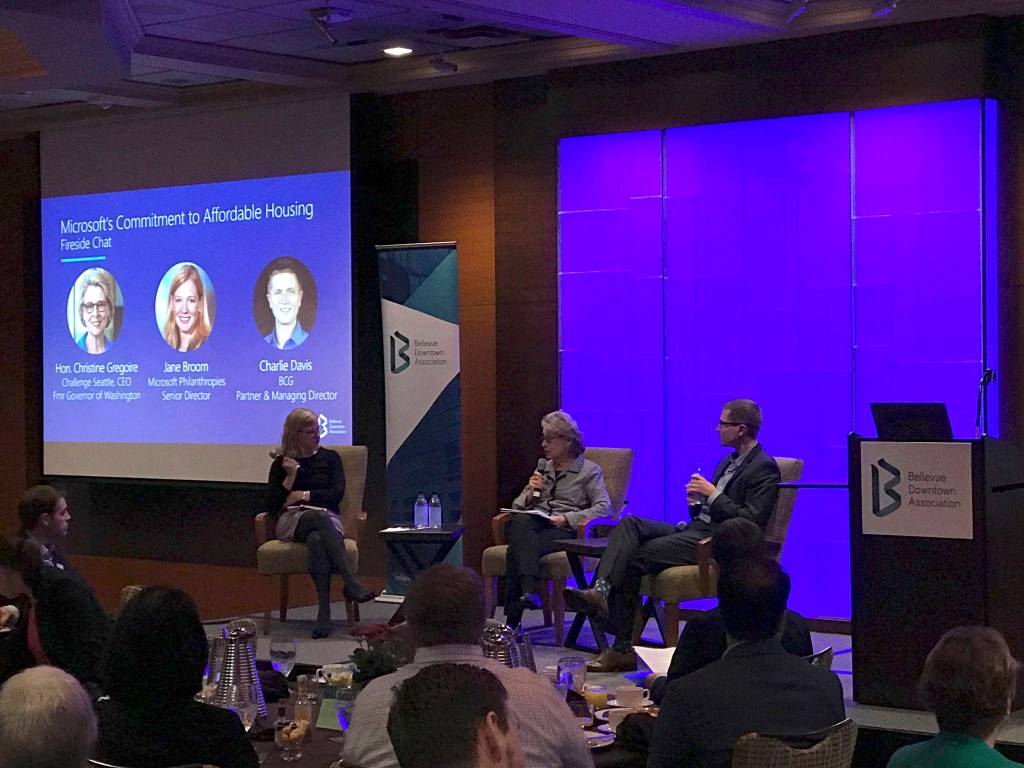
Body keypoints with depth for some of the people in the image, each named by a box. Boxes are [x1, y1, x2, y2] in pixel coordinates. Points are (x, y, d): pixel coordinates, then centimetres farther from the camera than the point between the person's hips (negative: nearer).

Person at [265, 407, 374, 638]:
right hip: (290, 521, -1)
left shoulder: (330, 458, 18)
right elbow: (272, 506, 6)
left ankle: (324, 612, -49)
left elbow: (337, 494, 5)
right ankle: (351, 584, -50)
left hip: (327, 519, 1)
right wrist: (291, 476, -1)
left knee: (317, 540, -40)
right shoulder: (281, 464, 16)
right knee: (320, 517, -39)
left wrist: (304, 495, -2)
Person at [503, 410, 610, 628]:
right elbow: (517, 506, 27)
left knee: (518, 548, -34)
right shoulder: (543, 469, 28)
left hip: (564, 531, -4)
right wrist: (531, 493, 4)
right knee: (519, 522, -35)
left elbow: (604, 508, -5)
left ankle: (513, 617, -40)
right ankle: (529, 591, -48)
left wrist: (566, 518, -15)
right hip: (533, 524, 4)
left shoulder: (590, 470, 11)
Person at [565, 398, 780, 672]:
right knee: (630, 525, -15)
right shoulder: (729, 461, 23)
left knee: (636, 557, -21)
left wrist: (713, 494, -13)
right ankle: (601, 590, -34)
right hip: (696, 529, 9)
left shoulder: (764, 468, -6)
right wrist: (699, 495, 7)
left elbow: (752, 522, -15)